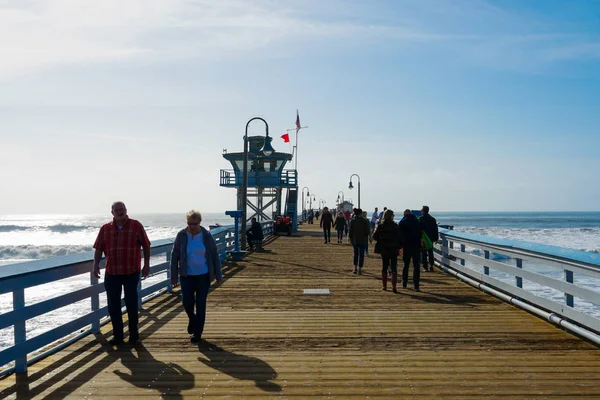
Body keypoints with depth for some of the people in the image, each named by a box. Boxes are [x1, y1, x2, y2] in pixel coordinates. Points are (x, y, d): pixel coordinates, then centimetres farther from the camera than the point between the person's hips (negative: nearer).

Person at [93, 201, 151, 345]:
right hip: (111, 273, 3)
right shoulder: (105, 228, 5)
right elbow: (99, 248, 7)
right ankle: (117, 335, 18)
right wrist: (96, 265, -5)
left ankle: (133, 333, 20)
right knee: (113, 305, 6)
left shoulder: (136, 225, -2)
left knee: (131, 303, 5)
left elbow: (146, 246, 1)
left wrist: (146, 265, -1)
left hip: (132, 272, -2)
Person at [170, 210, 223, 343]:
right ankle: (192, 319, 30)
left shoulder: (207, 236, -7)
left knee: (200, 304, 1)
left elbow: (215, 256, 0)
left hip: (204, 275, -1)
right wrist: (174, 276, -2)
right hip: (187, 275, 1)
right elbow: (174, 256, -1)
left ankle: (197, 333, 13)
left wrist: (218, 275, 1)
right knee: (187, 302, -3)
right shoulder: (181, 235, -6)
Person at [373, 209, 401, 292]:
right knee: (394, 268, 1)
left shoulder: (380, 226, -5)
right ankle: (394, 287, -8)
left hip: (384, 249, 2)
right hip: (393, 249, -2)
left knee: (384, 268, 14)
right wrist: (398, 246, 5)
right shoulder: (395, 226, -9)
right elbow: (399, 238, -8)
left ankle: (384, 286, 20)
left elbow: (375, 236, -2)